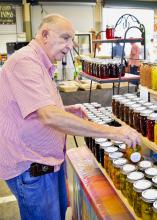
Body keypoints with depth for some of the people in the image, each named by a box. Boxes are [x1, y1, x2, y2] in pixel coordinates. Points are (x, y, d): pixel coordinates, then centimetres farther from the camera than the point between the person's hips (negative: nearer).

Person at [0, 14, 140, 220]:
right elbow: (49, 116, -34)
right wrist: (112, 132, -32)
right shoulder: (25, 61, -21)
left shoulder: (42, 65, 13)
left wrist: (67, 110, 3)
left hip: (49, 160, 10)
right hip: (32, 169, -10)